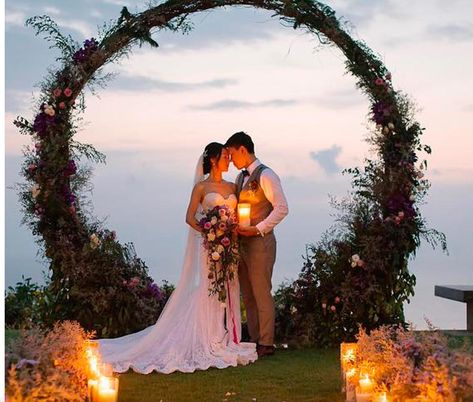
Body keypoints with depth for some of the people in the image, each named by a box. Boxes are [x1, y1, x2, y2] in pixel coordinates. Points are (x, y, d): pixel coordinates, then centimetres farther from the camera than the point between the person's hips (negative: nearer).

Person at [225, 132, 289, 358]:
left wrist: (258, 228, -19)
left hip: (260, 242, -8)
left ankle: (266, 343, 5)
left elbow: (282, 208, -16)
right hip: (241, 242, 8)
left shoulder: (265, 175, -10)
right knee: (248, 295, 12)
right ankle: (254, 339, 20)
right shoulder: (240, 177, 15)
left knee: (262, 293, -3)